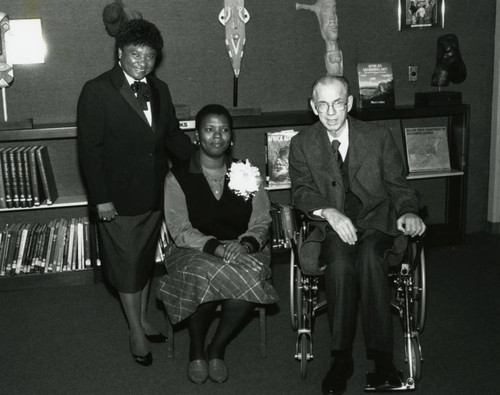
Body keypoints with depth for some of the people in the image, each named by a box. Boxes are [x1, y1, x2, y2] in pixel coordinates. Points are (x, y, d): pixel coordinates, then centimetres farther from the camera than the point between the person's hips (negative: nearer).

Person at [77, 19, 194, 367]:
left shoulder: (160, 90, 6)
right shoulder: (97, 91, -12)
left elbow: (174, 136, 12)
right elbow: (90, 149, -13)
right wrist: (100, 198, -17)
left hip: (154, 194, 6)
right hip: (118, 198, -6)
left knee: (146, 259, 18)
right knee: (127, 264, 6)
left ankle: (143, 318, 36)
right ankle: (136, 331, 22)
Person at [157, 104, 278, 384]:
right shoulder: (178, 178, 2)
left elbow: (261, 223, 6)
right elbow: (181, 231, -6)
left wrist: (245, 244, -17)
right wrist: (216, 247, -22)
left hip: (242, 251, 2)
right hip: (195, 253, -2)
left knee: (251, 276, -32)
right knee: (206, 275, -36)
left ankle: (217, 350, -9)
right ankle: (196, 349, -9)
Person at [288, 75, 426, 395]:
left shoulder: (379, 137, 5)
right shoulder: (302, 144, 7)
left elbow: (398, 186, 8)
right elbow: (302, 191, 0)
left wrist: (408, 212, -14)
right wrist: (329, 212, -20)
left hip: (376, 224, 0)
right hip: (331, 228, 0)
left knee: (370, 257, -34)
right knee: (340, 261, -34)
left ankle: (382, 358, -29)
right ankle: (341, 359, -24)